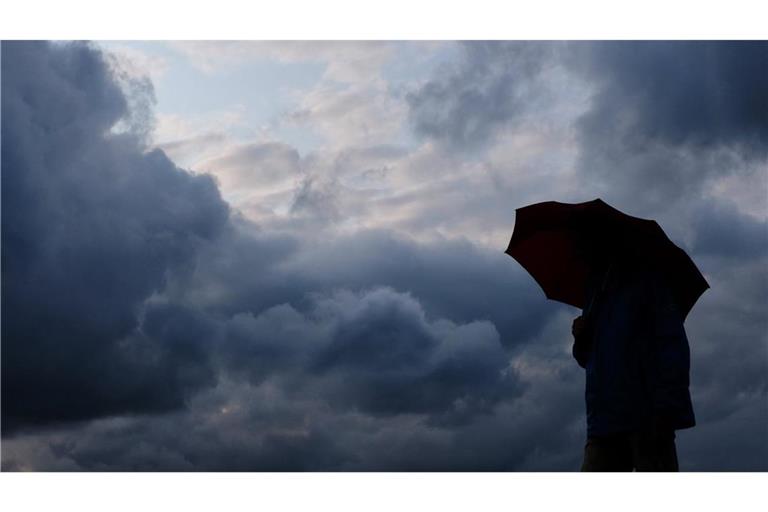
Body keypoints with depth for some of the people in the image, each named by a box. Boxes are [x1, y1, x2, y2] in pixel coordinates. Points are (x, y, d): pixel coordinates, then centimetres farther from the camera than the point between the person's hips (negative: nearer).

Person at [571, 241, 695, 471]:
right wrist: (580, 338, 5)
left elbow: (672, 343, -6)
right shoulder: (597, 291, 24)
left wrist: (665, 407, -17)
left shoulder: (646, 279, 5)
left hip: (648, 417, -5)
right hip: (604, 422, 5)